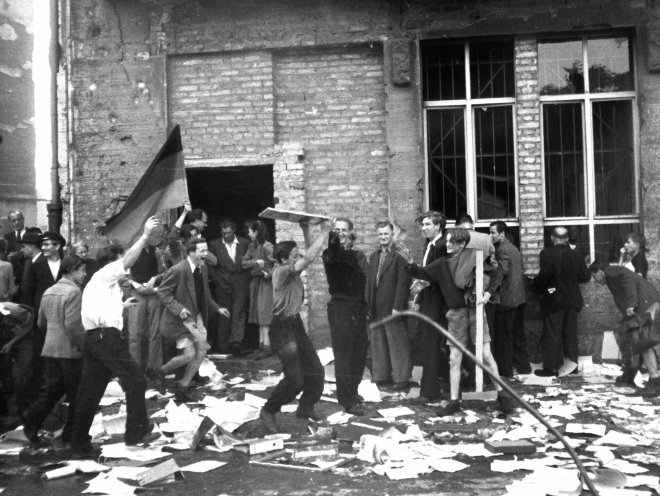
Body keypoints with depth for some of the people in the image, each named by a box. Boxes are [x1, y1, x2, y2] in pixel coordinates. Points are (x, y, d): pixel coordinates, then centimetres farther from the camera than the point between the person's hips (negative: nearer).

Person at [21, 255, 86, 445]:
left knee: (50, 390, 13)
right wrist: (84, 346, -14)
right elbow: (73, 324, -22)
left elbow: (41, 322, 20)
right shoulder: (74, 292, -14)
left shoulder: (49, 292, 12)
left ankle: (31, 418, -6)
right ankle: (71, 433, 10)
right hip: (70, 351, -7)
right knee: (76, 394, 4)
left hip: (50, 349, 8)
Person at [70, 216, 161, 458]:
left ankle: (79, 443, 12)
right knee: (135, 381, 2)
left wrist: (121, 306, 35)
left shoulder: (96, 283, 29)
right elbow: (129, 258, -14)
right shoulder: (105, 274, 2)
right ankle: (136, 431, 9)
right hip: (108, 337, -9)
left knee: (89, 392, 9)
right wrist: (145, 234, -17)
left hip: (93, 339, 9)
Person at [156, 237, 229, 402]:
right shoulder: (178, 270, -19)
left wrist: (217, 308, 10)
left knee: (201, 350, 4)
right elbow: (162, 291, -15)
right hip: (181, 318, -8)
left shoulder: (203, 269, 5)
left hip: (197, 317, 8)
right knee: (189, 354, -11)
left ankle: (183, 386, 20)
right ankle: (161, 371, 17)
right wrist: (178, 309, -23)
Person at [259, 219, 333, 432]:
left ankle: (305, 408, 27)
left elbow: (308, 256, 14)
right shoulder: (281, 271, -18)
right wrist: (324, 232, -21)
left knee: (315, 371, 11)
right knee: (295, 379, -10)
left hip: (296, 324, 9)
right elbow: (309, 258, -27)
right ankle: (268, 412, 8)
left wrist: (306, 231, 2)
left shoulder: (291, 269, 8)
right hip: (283, 328, -9)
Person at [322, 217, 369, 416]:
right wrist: (333, 241, -48)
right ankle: (347, 400, 0)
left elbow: (365, 279, 5)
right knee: (343, 354, -5)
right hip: (340, 308, -5)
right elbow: (331, 257, -27)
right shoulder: (330, 253, -2)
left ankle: (351, 391, 28)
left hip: (358, 308, 5)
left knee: (360, 352, 10)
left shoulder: (359, 255, 13)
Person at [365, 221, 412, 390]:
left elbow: (403, 283, -13)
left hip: (393, 308, -7)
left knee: (398, 343, -1)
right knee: (378, 343, 12)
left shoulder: (399, 255, -8)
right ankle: (381, 376, 21)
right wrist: (369, 305, 11)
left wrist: (397, 306, -17)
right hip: (376, 309, 7)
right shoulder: (374, 256, 16)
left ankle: (402, 377, 6)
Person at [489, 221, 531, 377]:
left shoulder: (502, 250, -14)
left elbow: (503, 270, -27)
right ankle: (523, 366, 21)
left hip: (507, 299, -9)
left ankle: (505, 370, 2)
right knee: (518, 333, 16)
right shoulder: (514, 248, 17)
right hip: (519, 298, 9)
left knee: (503, 336, -2)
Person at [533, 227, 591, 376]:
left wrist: (537, 285, -5)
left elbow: (544, 275, -24)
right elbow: (585, 276, 3)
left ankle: (551, 367, 3)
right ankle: (572, 364, 20)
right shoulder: (576, 254, 0)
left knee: (552, 334, 2)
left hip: (553, 300, -5)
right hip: (572, 300, 5)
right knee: (570, 333, 13)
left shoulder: (547, 253, -15)